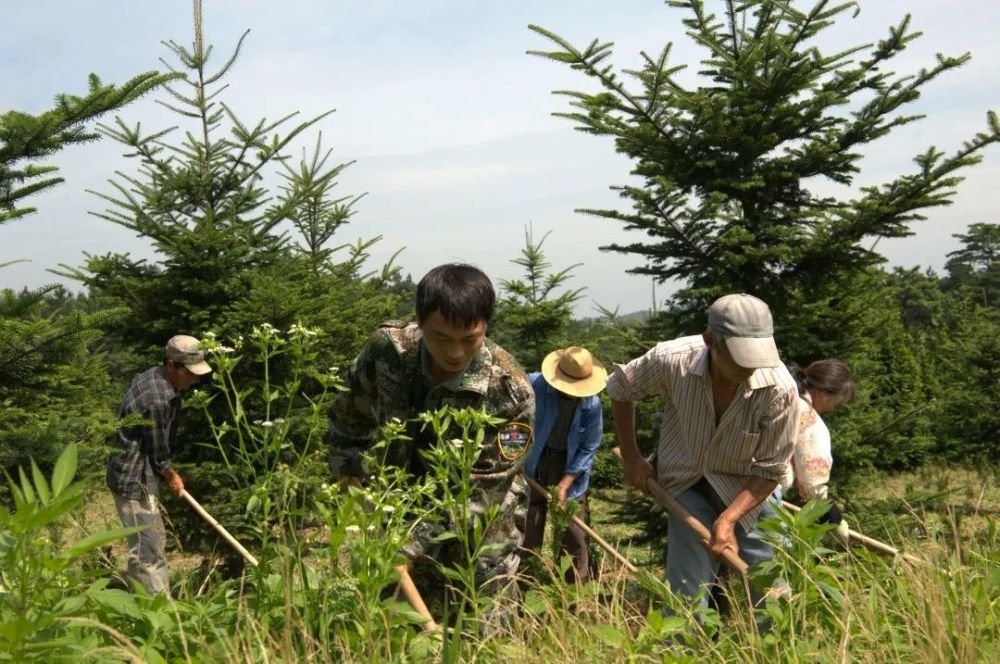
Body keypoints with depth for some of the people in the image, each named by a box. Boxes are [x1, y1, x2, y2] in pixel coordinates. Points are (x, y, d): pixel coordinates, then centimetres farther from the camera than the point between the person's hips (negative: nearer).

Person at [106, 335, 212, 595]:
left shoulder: (150, 376, 5)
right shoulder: (157, 399, -27)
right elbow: (157, 452, -16)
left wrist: (167, 471, 18)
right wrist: (171, 476, 2)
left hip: (137, 475, 11)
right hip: (134, 480, -11)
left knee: (156, 540, 20)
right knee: (148, 549, -8)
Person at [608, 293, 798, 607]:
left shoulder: (779, 389, -28)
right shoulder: (672, 360, -25)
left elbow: (770, 469, -15)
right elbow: (620, 387, -2)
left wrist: (727, 520, -25)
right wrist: (630, 457, 1)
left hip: (746, 488, 0)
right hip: (685, 480, 0)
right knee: (688, 592, -7)